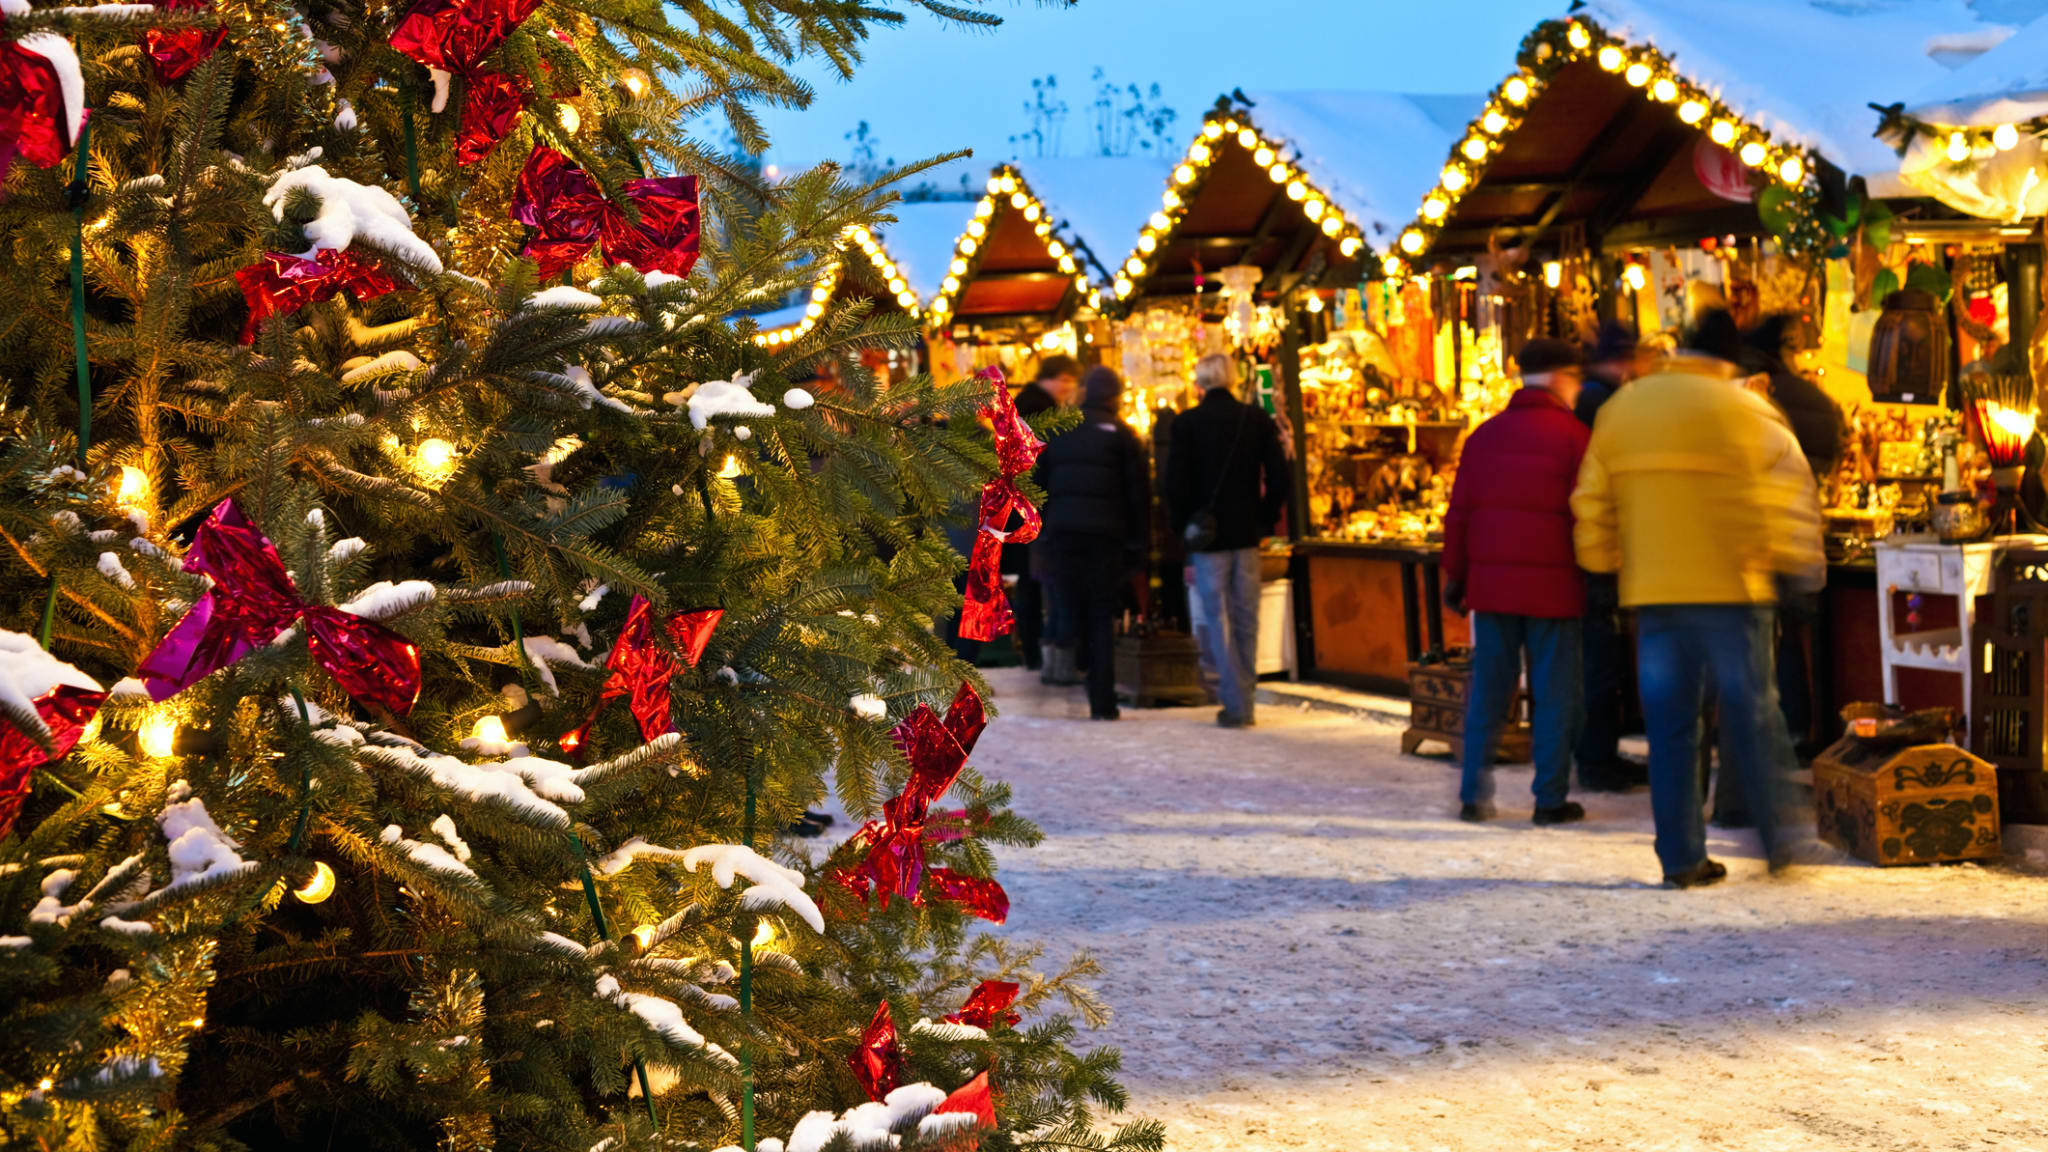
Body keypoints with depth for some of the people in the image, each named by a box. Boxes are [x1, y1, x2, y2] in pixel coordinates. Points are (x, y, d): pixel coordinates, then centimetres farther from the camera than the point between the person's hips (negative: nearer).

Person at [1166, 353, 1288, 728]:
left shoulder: (1187, 423, -6)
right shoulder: (1258, 420, 1)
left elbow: (1175, 483, -8)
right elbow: (1278, 478, -1)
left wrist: (1184, 528, 5)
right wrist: (1266, 521, 9)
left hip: (1208, 533, -3)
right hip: (1247, 533, 3)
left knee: (1217, 619, 2)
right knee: (1246, 617, 11)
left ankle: (1235, 703, -3)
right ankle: (1244, 700, 15)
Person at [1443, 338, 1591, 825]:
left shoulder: (1484, 435, 8)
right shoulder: (1573, 436, -6)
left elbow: (1459, 512, 8)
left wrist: (1455, 575, 14)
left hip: (1491, 583, 4)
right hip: (1553, 585, -4)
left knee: (1488, 690, 9)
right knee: (1553, 694, 3)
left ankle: (1474, 795, 8)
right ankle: (1551, 799, 4)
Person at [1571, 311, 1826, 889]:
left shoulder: (1620, 408, 10)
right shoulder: (1743, 409, -4)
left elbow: (1592, 501, 13)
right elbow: (1786, 490, -8)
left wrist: (1605, 561, 23)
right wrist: (1803, 562, 2)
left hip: (1651, 589, 4)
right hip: (1730, 585, -4)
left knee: (1669, 723, 6)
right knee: (1750, 715, 5)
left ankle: (1680, 856, 6)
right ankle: (1778, 840, 8)